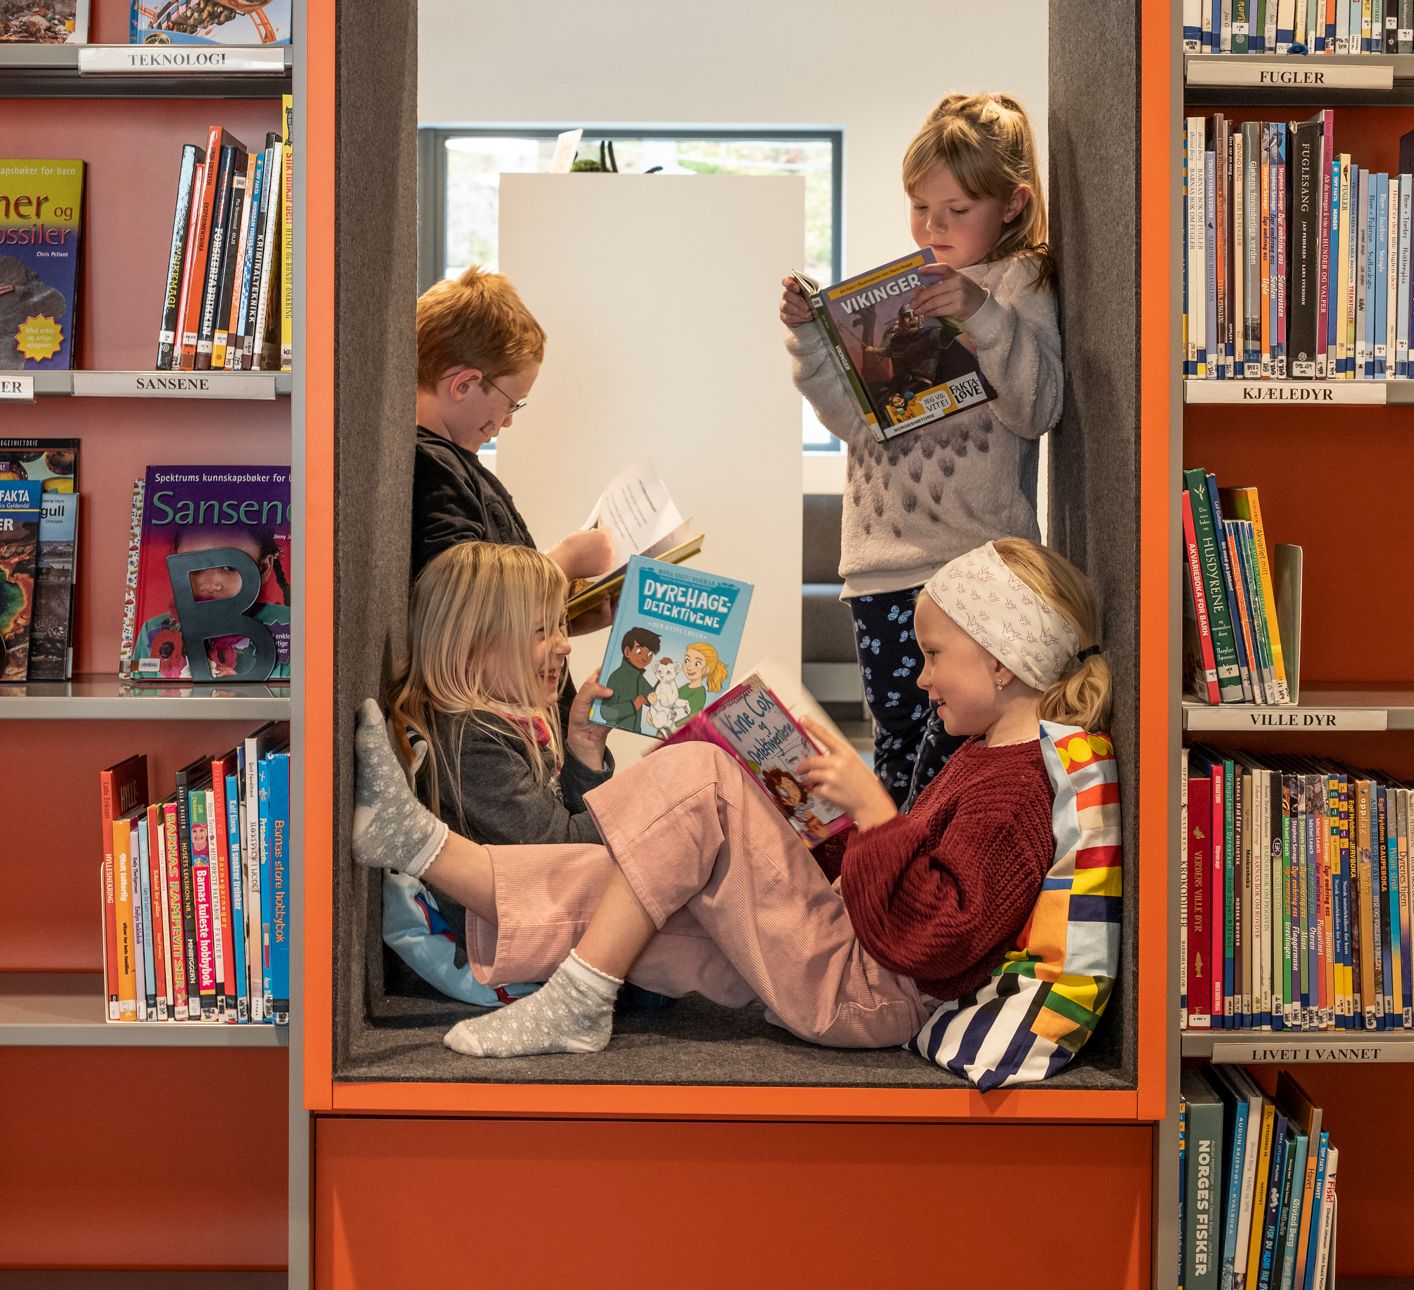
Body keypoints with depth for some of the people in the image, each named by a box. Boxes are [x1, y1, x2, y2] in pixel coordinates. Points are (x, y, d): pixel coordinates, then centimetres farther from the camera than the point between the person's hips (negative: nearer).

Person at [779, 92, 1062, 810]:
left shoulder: (1020, 283, 1)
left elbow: (1038, 410, -13)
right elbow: (851, 416, 12)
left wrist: (983, 315, -23)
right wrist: (810, 337, -1)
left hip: (977, 561, -5)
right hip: (883, 558, 5)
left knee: (951, 751, -6)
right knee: (896, 742, 9)